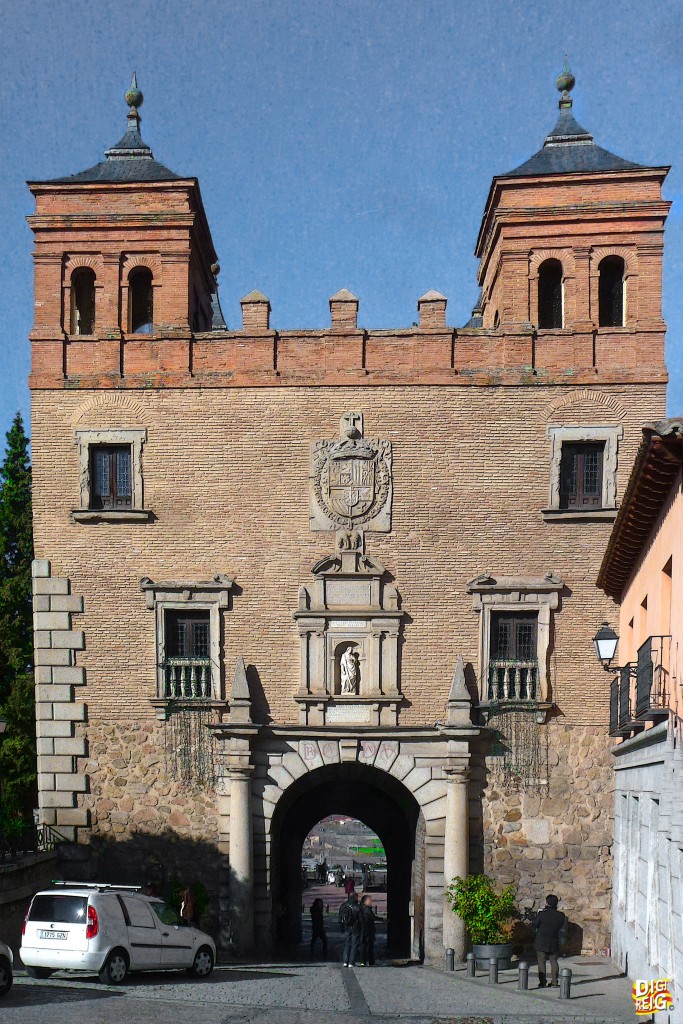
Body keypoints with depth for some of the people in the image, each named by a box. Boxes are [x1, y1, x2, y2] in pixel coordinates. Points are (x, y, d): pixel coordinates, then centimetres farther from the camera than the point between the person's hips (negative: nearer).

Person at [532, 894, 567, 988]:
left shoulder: (542, 914, -18)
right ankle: (554, 982, 10)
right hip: (554, 943, 3)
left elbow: (534, 925, -8)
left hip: (541, 943, -3)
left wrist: (537, 916, 6)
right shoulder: (561, 915, -7)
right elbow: (562, 926, 7)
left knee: (542, 962, 6)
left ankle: (542, 982, 4)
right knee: (554, 962, 12)